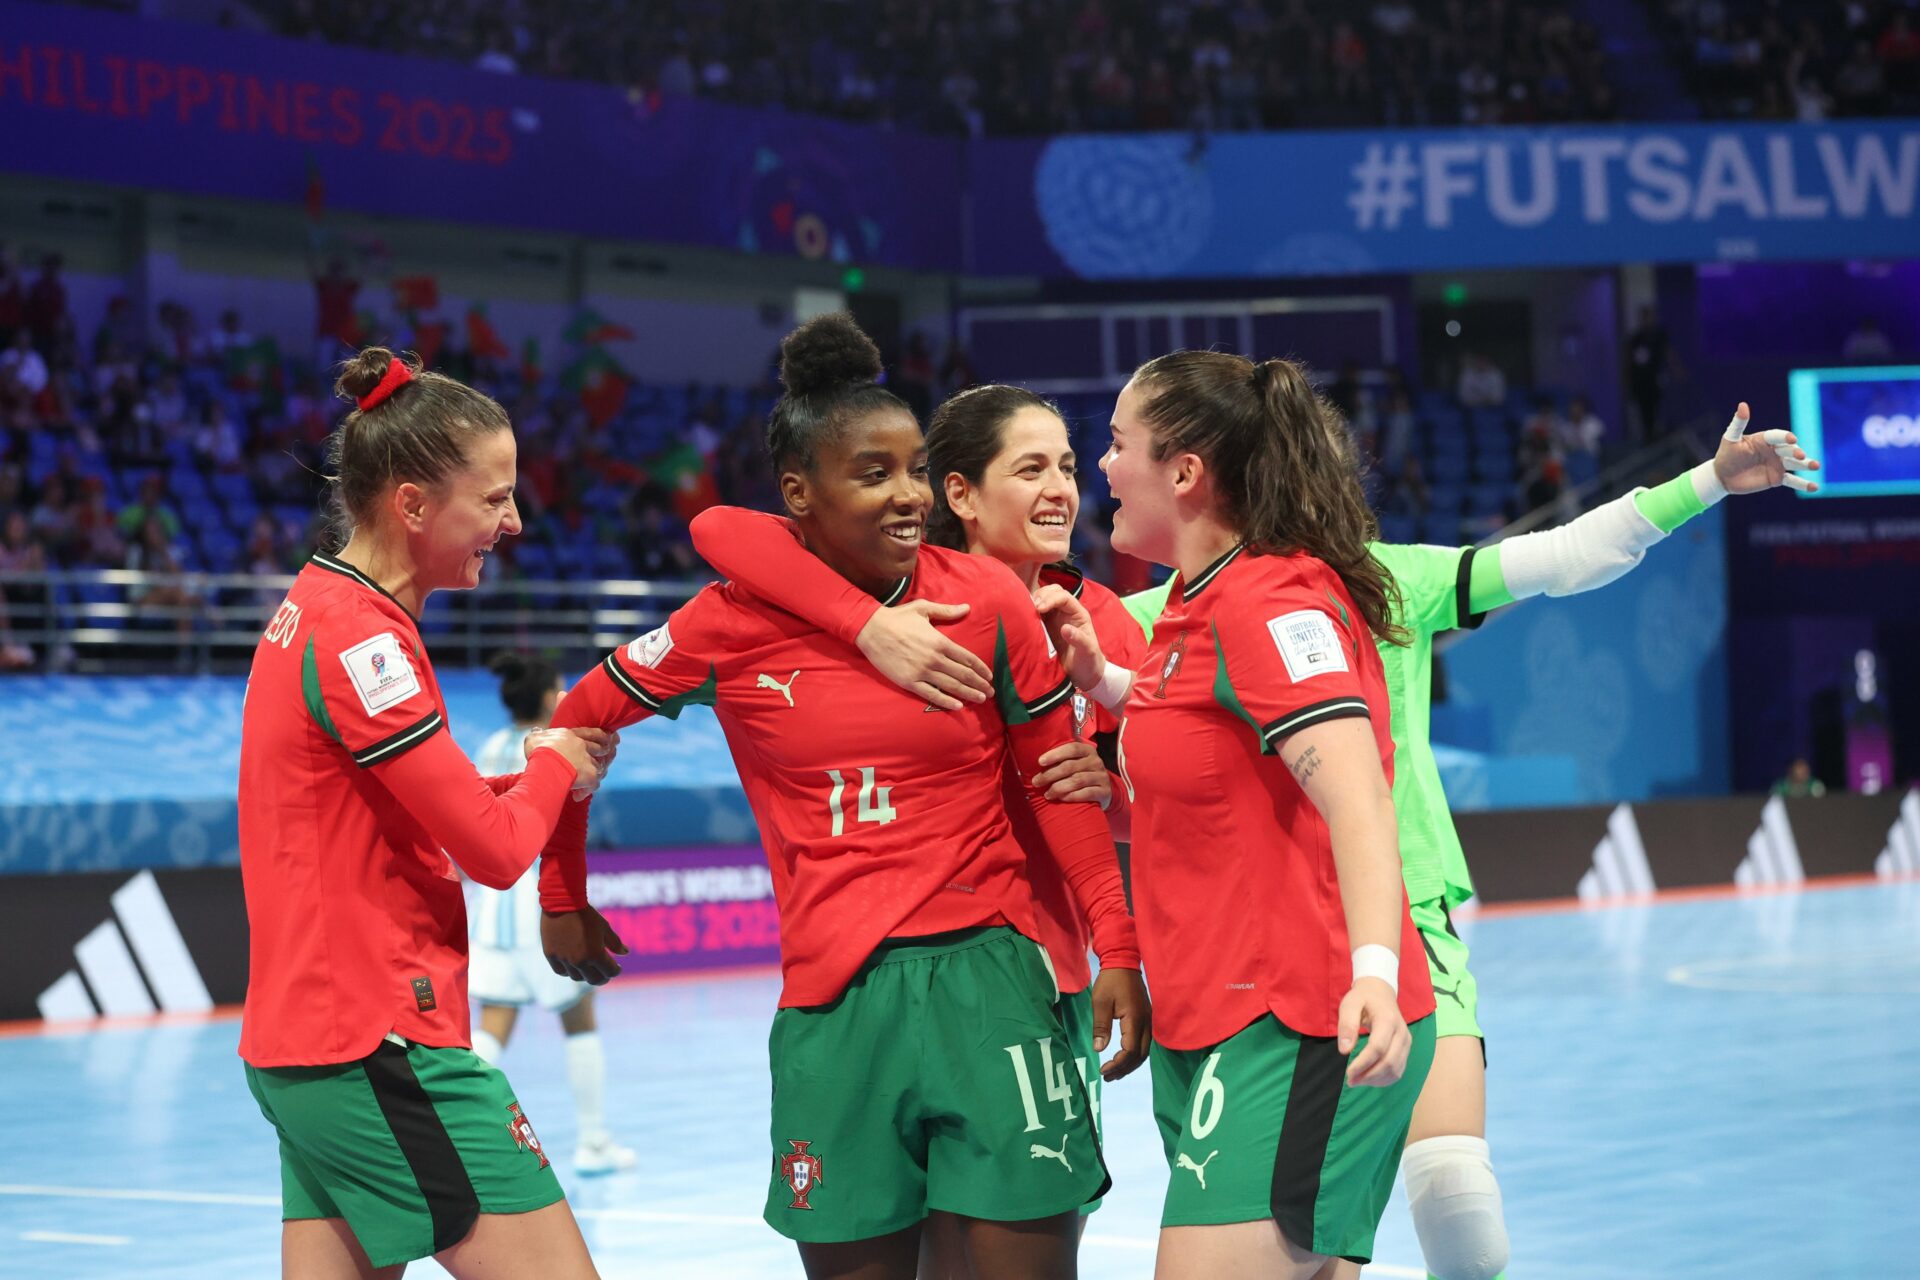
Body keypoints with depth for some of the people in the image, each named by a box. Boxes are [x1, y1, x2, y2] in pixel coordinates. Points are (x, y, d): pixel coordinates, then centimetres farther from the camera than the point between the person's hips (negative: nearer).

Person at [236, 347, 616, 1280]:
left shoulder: (316, 607, 13)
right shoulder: (360, 636, -16)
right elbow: (494, 850, -15)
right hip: (381, 1051, -10)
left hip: (301, 1045, 10)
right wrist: (554, 767, 5)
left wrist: (533, 773, 4)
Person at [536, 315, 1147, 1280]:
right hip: (830, 1000, 1)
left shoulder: (989, 601, -1)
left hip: (989, 978, -1)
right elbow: (579, 724, 13)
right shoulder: (736, 621, 0)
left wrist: (1119, 951, 2)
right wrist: (562, 901, 20)